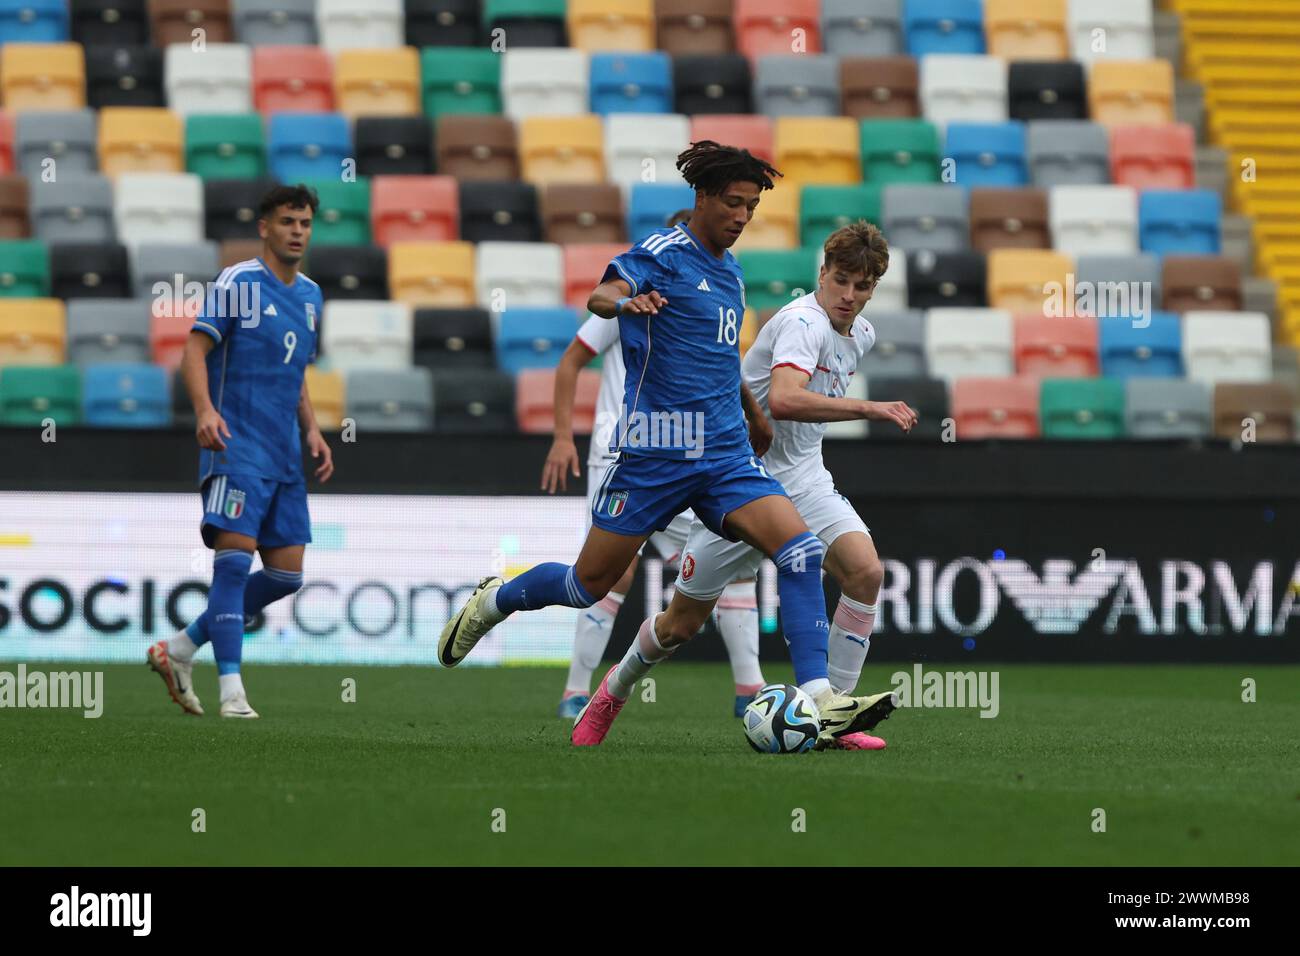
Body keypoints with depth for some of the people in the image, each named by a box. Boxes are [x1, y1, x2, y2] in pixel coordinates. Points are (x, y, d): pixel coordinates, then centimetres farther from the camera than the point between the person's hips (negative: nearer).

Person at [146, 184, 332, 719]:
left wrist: (311, 432, 13)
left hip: (285, 455, 7)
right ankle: (231, 690, -16)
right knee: (235, 558, -16)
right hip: (237, 446, -7)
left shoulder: (310, 295, 16)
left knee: (286, 575, 3)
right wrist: (205, 410, -28)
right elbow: (194, 351, -12)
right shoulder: (238, 282, -6)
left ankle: (181, 649, 16)